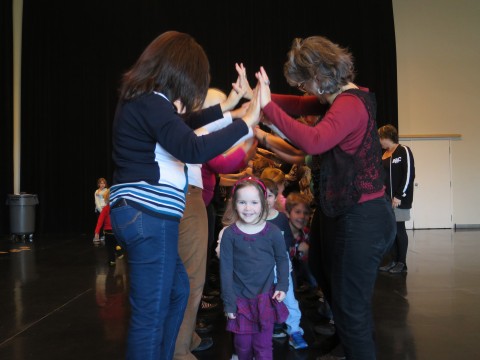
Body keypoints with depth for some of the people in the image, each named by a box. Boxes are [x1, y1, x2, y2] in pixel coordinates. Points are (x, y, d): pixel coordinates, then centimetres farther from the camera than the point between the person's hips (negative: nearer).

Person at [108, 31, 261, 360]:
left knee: (177, 290, 23)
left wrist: (226, 107, 30)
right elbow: (193, 150, -29)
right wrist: (246, 122, -22)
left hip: (143, 215, 11)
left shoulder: (144, 100, 15)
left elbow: (180, 124, 30)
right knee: (151, 313, 0)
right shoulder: (150, 103, -17)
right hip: (148, 216, -11)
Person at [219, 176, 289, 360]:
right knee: (243, 344, 12)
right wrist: (228, 302, -4)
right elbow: (226, 269, -5)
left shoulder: (273, 232, -7)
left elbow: (282, 259, 8)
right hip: (240, 298, 0)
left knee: (263, 345, 6)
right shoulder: (229, 234, -9)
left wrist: (282, 286, -2)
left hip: (266, 297, 0)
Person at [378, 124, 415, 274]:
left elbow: (409, 175, -12)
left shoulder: (403, 151, -5)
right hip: (386, 199, 6)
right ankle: (394, 261, 16)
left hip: (399, 199, -6)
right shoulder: (384, 155, 15)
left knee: (399, 230, -2)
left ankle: (402, 263, 9)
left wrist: (399, 196, -16)